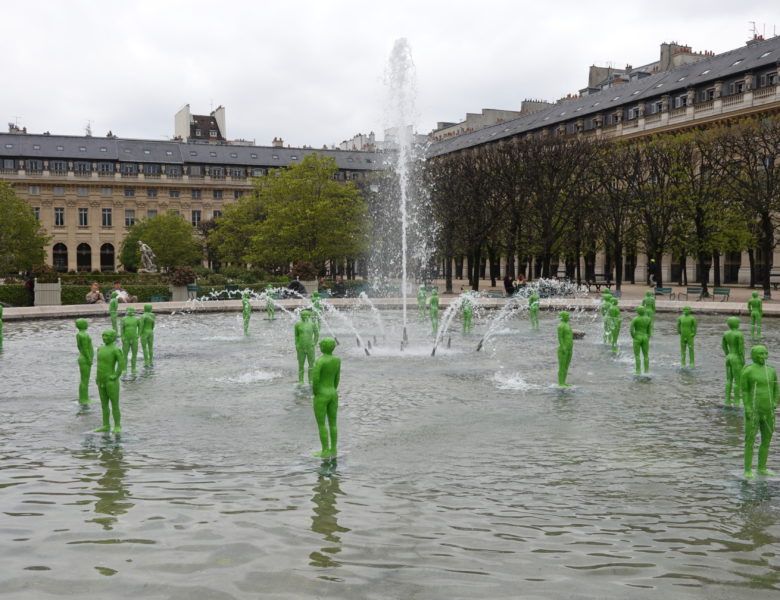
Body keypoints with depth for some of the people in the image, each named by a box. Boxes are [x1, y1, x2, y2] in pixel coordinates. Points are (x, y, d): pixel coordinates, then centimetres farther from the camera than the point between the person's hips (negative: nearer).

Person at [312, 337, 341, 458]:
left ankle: (325, 452, 7)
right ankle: (333, 450, 18)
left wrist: (315, 394, -8)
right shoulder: (337, 359, 2)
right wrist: (332, 392, 16)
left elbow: (315, 379, -24)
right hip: (333, 395, 7)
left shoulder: (319, 361, -19)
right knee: (332, 424, 14)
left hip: (321, 396, -7)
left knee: (321, 425, 4)